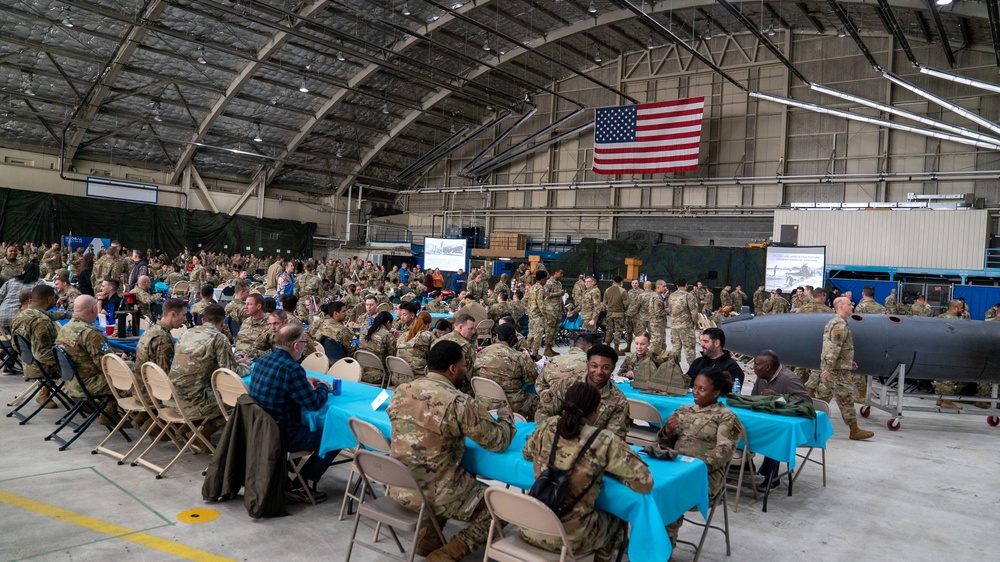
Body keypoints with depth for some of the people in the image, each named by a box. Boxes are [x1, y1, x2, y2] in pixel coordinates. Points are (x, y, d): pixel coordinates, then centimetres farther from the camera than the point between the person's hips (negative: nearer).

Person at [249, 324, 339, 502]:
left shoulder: (262, 360, 2)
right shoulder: (292, 369, -24)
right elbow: (314, 403, -18)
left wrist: (305, 381, 16)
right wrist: (323, 387, 1)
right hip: (281, 436, -9)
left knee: (310, 427, 31)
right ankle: (301, 487, 4)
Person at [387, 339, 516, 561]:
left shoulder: (401, 391, 0)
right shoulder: (459, 402, -20)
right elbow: (498, 441, -11)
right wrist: (506, 416, 10)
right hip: (432, 495, -7)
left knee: (471, 483, 31)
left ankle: (428, 539, 23)